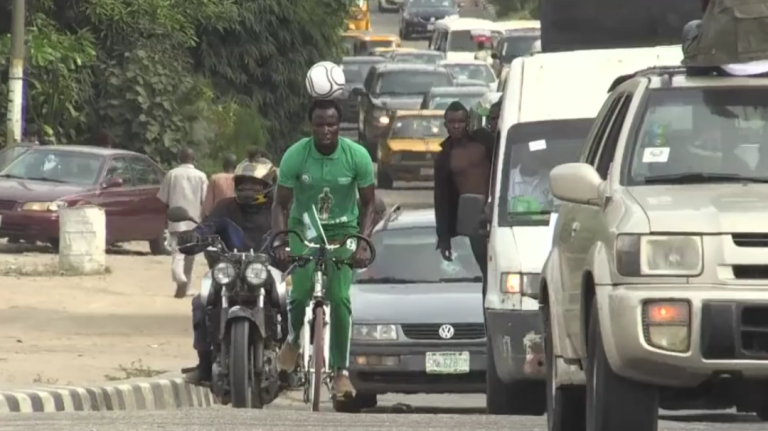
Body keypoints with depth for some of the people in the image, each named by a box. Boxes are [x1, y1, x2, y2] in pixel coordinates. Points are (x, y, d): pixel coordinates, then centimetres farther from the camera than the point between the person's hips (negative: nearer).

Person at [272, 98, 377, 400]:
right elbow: (280, 205, -8)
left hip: (342, 231, 0)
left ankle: (340, 370, -9)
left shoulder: (357, 156, -13)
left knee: (339, 298, -15)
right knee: (301, 292, -16)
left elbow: (368, 204, -4)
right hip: (303, 230, 0)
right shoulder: (295, 156, -14)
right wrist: (280, 242, -23)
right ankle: (294, 338, 19)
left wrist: (363, 244, -19)